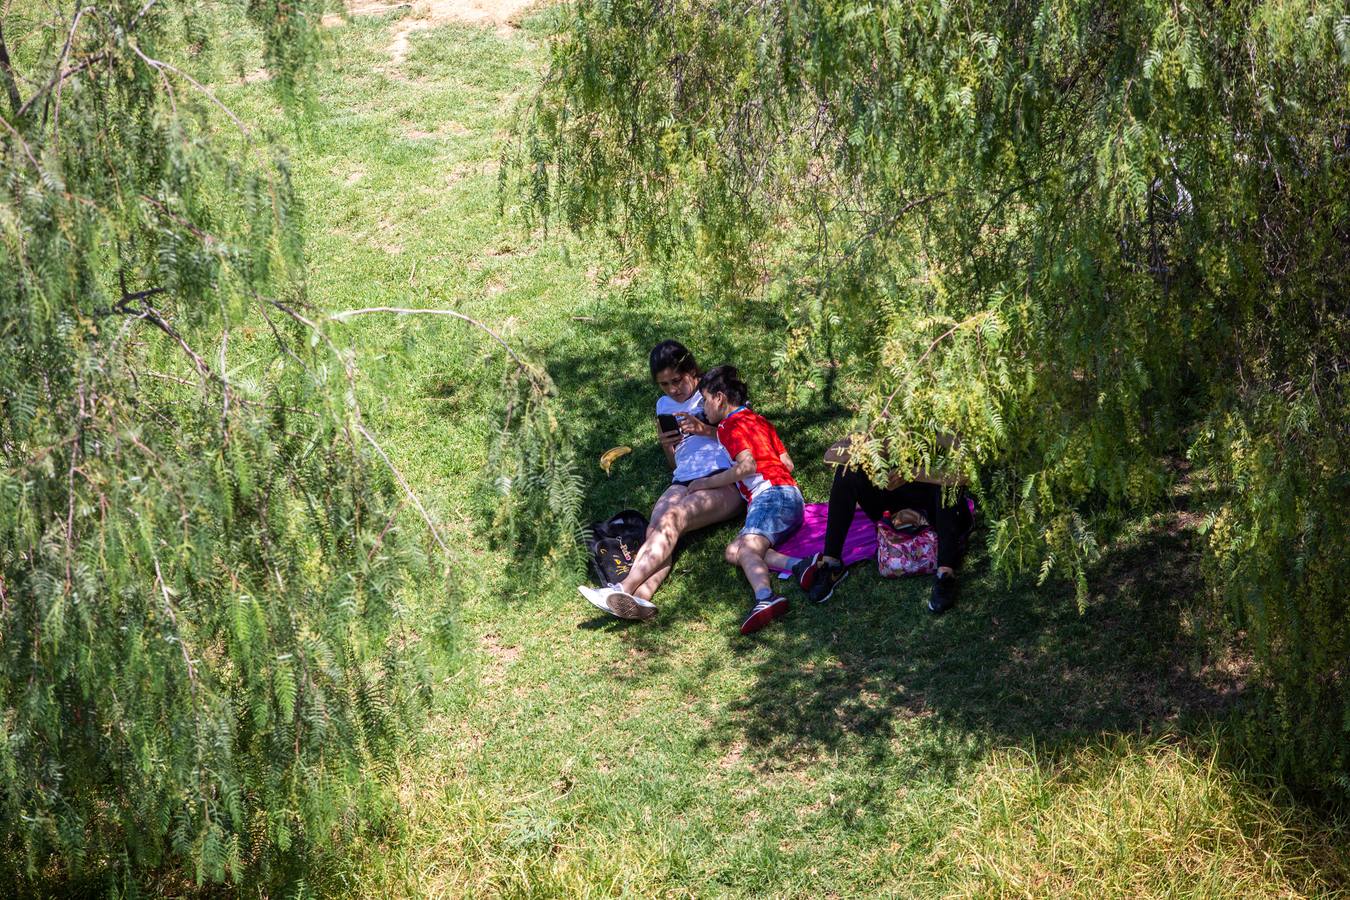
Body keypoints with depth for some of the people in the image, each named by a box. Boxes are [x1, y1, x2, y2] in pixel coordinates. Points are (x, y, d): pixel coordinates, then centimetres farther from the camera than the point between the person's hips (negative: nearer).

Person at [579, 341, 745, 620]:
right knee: (656, 529, -29)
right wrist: (666, 445, 6)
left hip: (725, 481, -5)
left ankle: (624, 589, -46)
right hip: (684, 481, 5)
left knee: (671, 519, -33)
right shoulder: (664, 406, 26)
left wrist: (704, 429, -9)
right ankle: (640, 597, -53)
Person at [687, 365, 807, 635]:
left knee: (747, 549, -29)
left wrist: (707, 482, -2)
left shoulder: (731, 426, 3)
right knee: (733, 551, -5)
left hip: (769, 495, -9)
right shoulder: (759, 420, 29)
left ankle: (765, 598, -60)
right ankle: (800, 565, -27)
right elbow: (788, 464, 29)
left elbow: (747, 465, -14)